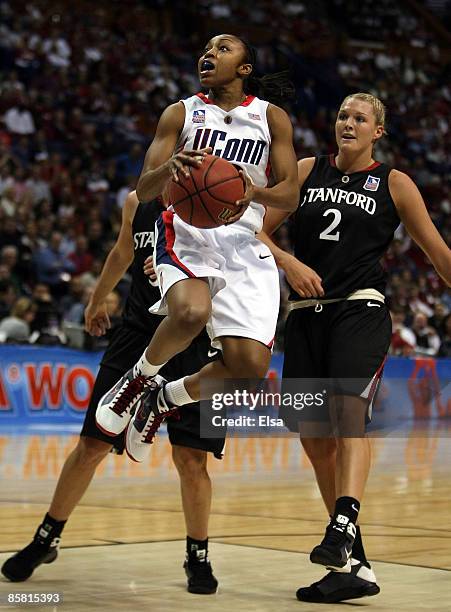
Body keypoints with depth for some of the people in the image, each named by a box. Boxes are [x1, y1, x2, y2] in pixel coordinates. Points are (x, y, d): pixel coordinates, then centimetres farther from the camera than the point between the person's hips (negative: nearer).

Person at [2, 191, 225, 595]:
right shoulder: (137, 203, 5)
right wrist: (98, 300, 38)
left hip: (192, 345, -3)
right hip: (137, 333, 3)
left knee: (191, 460, -7)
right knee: (92, 445, 4)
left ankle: (198, 556, 14)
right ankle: (46, 539, 21)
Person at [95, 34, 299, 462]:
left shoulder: (272, 117, 10)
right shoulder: (181, 113, 9)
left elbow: (291, 195, 3)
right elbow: (143, 190, 2)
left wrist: (254, 193, -19)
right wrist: (169, 167, -22)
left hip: (244, 243, 2)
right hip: (186, 234, -2)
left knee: (250, 366, -15)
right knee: (192, 311, -37)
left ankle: (166, 399, 14)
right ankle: (140, 376, -5)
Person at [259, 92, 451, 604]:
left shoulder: (393, 184, 7)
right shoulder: (307, 172, 14)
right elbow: (258, 230, 11)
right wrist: (289, 263, -7)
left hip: (361, 311, -4)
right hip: (306, 314, 4)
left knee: (350, 406, -29)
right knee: (314, 436, 1)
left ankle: (343, 525, -46)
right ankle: (353, 566, 8)